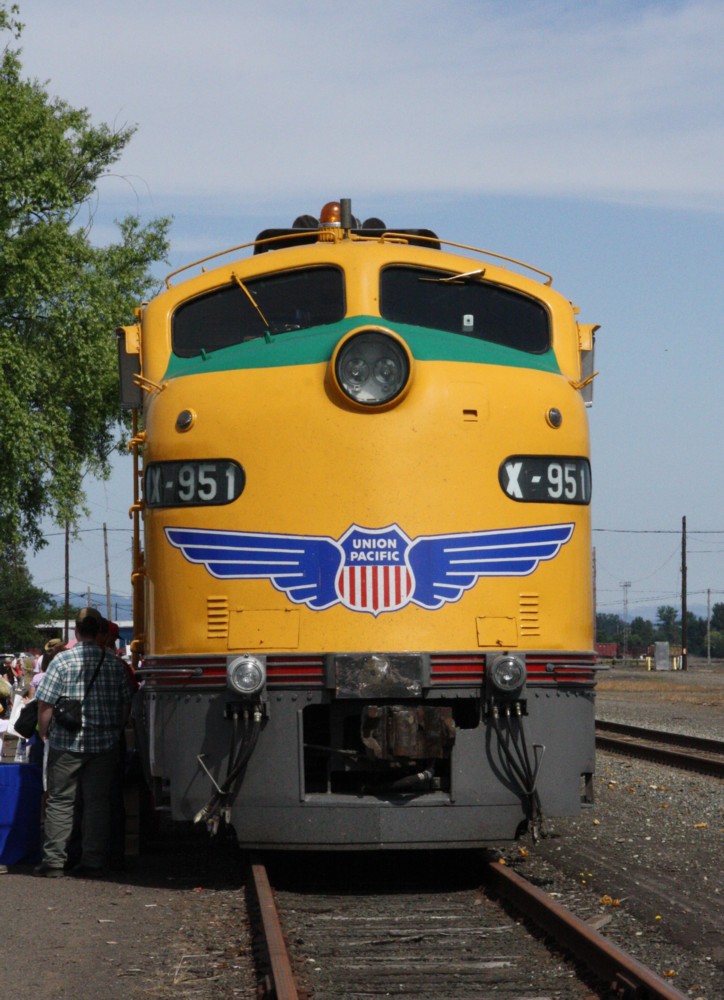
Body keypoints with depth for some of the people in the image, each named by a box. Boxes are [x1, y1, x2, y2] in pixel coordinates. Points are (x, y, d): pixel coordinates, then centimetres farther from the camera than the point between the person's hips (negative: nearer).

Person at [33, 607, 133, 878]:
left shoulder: (62, 660, -8)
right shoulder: (114, 663, 2)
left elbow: (45, 703, -9)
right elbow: (126, 704, 7)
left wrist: (43, 731, 6)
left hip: (67, 743, -2)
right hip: (104, 744, 2)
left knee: (60, 802, 5)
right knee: (97, 802, 7)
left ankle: (54, 861, 4)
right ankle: (93, 861, 7)